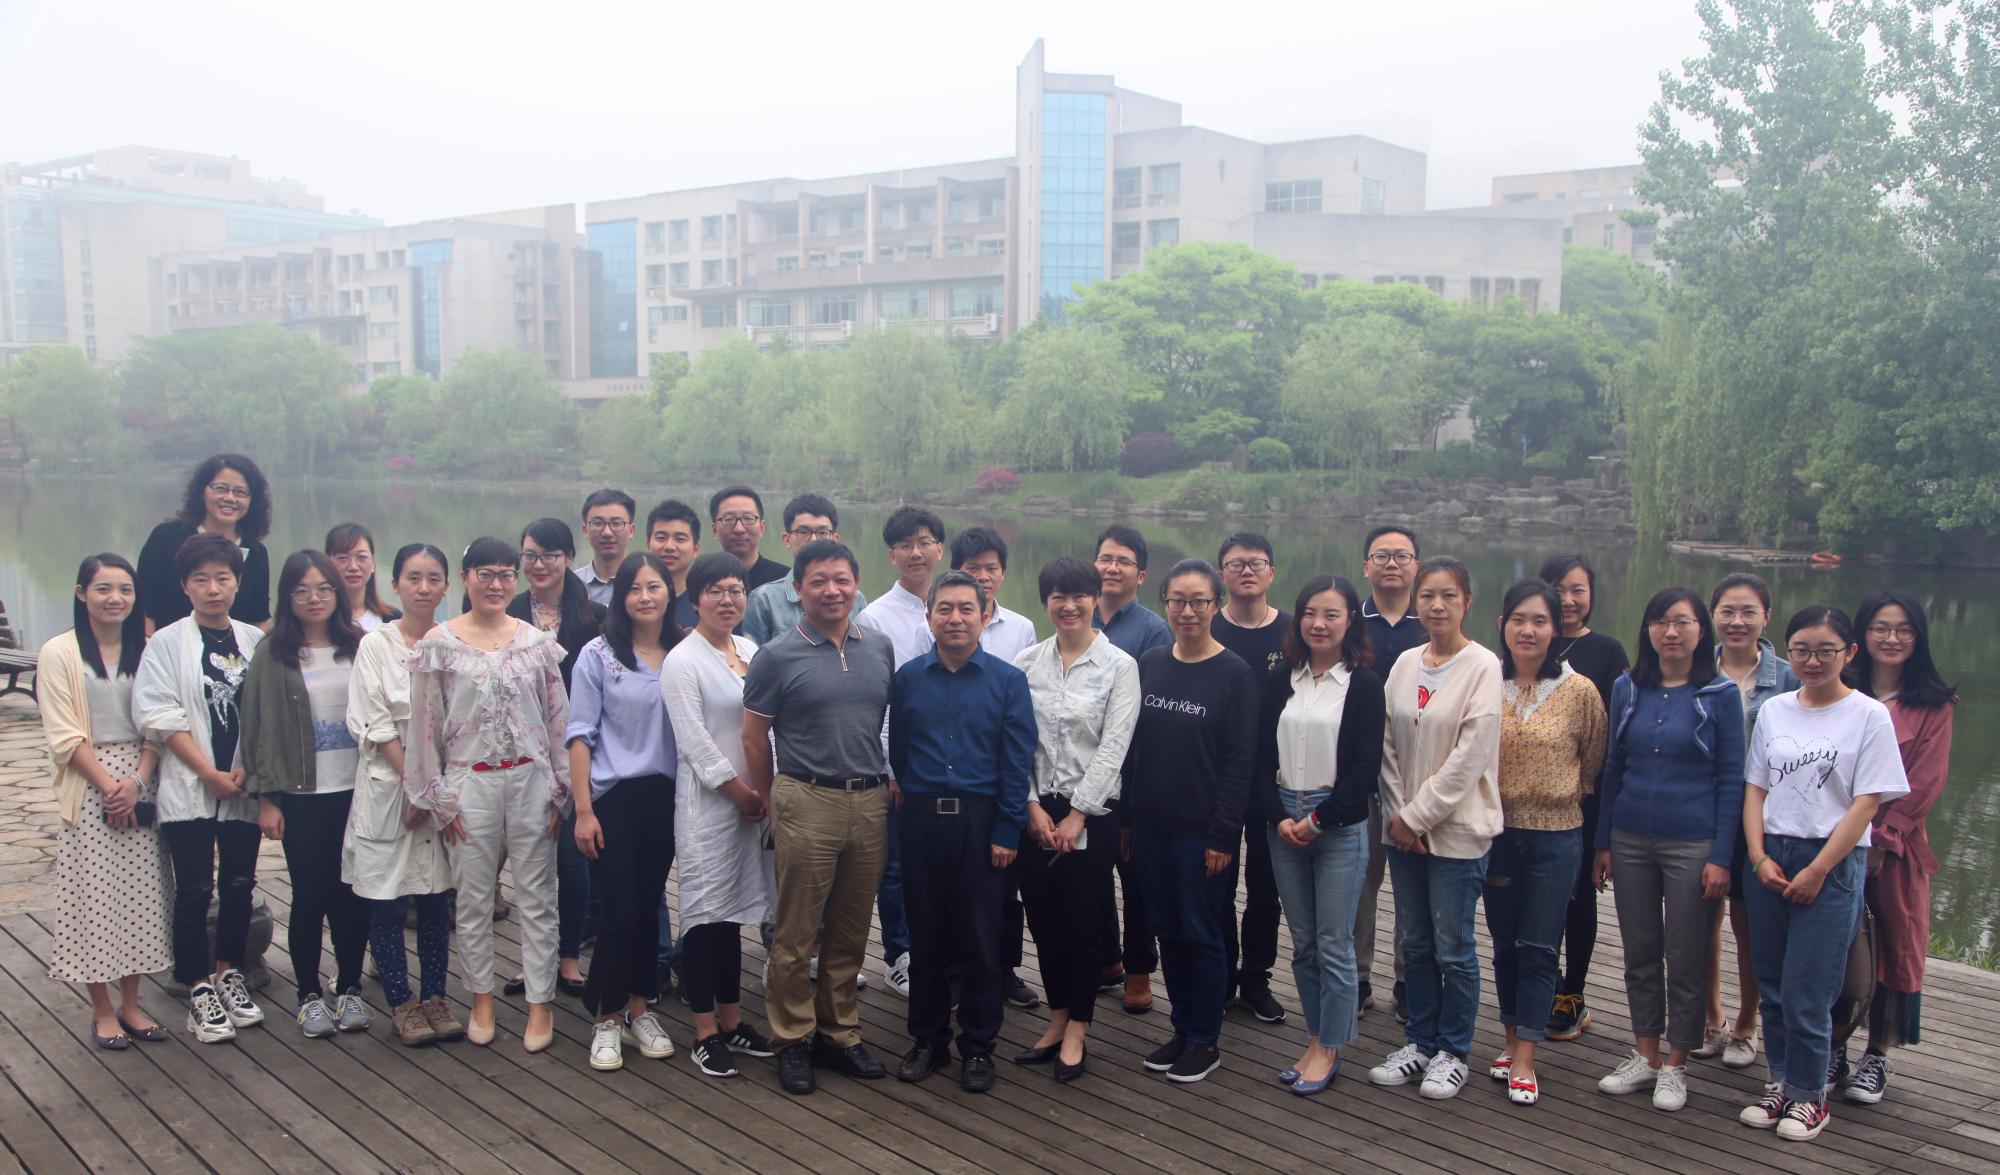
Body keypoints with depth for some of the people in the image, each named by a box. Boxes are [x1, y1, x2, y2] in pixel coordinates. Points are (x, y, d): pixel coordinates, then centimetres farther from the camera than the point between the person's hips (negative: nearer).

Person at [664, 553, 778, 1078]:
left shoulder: (751, 651, 10)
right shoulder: (683, 661, -8)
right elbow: (694, 741, -13)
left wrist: (766, 791, 2)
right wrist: (740, 791, -9)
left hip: (753, 800, 6)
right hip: (707, 800, -6)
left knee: (734, 912, 13)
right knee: (707, 912, -1)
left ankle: (732, 1021, 22)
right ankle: (705, 1032, 9)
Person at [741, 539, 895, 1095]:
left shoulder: (880, 647, 7)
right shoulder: (778, 655, -5)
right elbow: (754, 738, 1)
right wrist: (775, 803, 6)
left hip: (870, 801, 4)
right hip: (807, 803, -4)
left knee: (850, 931, 12)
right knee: (795, 933, 3)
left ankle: (840, 1033, 25)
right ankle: (792, 1039, 17)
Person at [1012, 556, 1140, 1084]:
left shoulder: (1119, 666, -5)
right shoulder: (1026, 663, 4)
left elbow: (1112, 749, -9)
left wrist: (1077, 815, -11)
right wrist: (1033, 807, -6)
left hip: (1091, 812, -3)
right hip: (1035, 809, 3)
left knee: (1083, 921, 3)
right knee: (1043, 919, 9)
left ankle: (1076, 1032, 18)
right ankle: (1057, 1022, 25)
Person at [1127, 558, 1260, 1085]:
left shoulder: (1234, 674, -8)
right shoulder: (1149, 664, 6)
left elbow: (1240, 761, -10)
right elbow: (1133, 745, 10)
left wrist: (1223, 835, -13)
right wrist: (1127, 818, 7)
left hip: (1200, 830, -5)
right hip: (1150, 824, 5)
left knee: (1200, 933, 4)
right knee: (1167, 930, 13)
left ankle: (1205, 1041, 18)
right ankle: (1182, 1029, 27)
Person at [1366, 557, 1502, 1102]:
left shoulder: (1483, 667, -10)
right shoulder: (1405, 664, 7)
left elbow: (1470, 755, -14)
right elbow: (1388, 745, 8)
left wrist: (1418, 815, -12)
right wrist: (1397, 813, -3)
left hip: (1457, 828, -5)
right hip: (1404, 827, 5)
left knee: (1453, 948, 3)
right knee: (1414, 943, 12)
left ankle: (1452, 1052, 19)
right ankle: (1419, 1042, 26)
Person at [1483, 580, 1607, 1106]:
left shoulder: (1580, 691, -7)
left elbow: (1593, 765, 6)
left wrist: (1562, 794, 8)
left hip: (1556, 834, -2)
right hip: (1496, 831, 2)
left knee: (1539, 948, 2)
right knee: (1504, 941, 12)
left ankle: (1524, 1061, 8)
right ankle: (1513, 1040, 27)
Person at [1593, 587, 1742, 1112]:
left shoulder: (1720, 694, -4)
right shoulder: (1627, 689, 4)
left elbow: (1731, 780, -4)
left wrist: (1721, 857, -9)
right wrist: (1603, 843, 7)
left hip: (1693, 845, -3)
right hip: (1631, 841, 3)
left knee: (1685, 959, 5)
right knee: (1640, 953, 11)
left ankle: (1675, 1066, 18)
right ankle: (1644, 1056, 24)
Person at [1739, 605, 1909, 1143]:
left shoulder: (1869, 716, -4)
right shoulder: (1773, 711, 9)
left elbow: (1867, 802, -7)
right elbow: (1755, 789, 10)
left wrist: (1817, 871, -10)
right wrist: (1760, 857, -3)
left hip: (1833, 863, -4)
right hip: (1771, 857, 4)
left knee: (1806, 991, -3)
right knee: (1771, 984, 8)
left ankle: (1809, 1094, 14)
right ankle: (1781, 1082, 23)